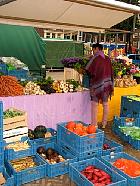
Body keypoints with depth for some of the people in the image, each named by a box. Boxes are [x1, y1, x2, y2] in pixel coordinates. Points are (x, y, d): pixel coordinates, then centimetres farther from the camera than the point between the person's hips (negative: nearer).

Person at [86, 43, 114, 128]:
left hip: (97, 83, -6)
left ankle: (94, 124, 5)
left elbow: (88, 70, -9)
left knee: (95, 104, 3)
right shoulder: (107, 59, 7)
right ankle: (104, 124, 21)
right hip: (107, 84, 6)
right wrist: (111, 86, 17)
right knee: (105, 104, 12)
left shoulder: (95, 58, -9)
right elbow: (111, 73, 10)